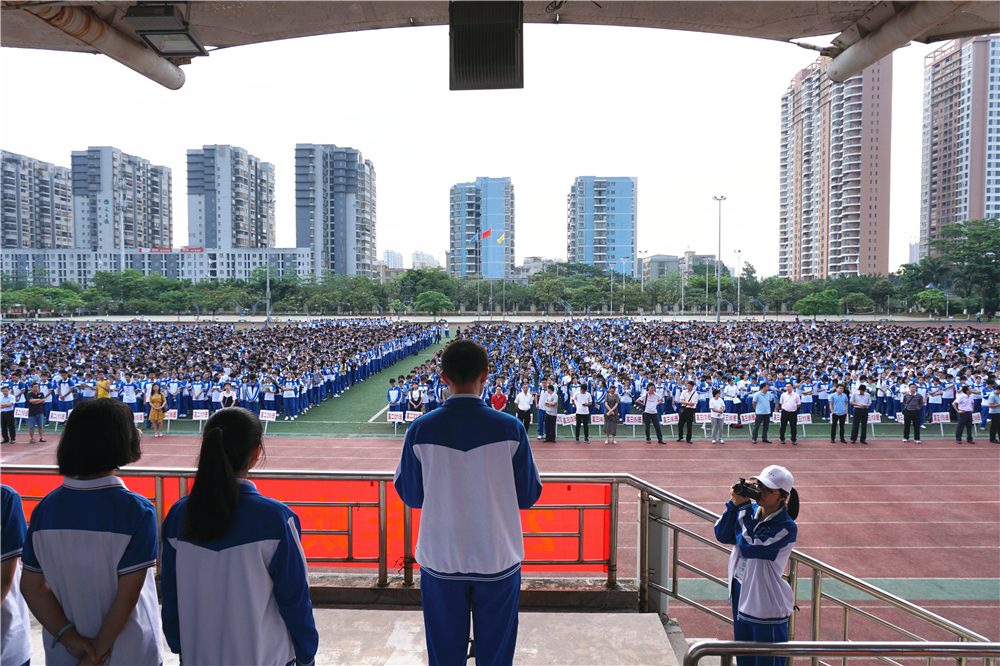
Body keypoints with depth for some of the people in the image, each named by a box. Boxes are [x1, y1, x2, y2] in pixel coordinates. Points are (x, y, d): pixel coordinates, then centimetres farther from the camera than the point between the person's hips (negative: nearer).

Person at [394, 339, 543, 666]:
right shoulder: (510, 428, -11)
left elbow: (410, 496, 3)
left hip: (440, 561, 1)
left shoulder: (420, 430, -9)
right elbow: (528, 496, -2)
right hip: (498, 559, 0)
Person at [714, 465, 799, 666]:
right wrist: (734, 505, -15)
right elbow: (722, 535, -3)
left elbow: (750, 547, -27)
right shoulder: (751, 511, -1)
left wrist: (743, 508, -25)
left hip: (767, 606, -6)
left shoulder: (786, 528, -20)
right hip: (741, 596, 6)